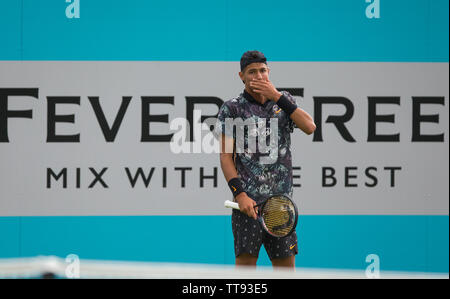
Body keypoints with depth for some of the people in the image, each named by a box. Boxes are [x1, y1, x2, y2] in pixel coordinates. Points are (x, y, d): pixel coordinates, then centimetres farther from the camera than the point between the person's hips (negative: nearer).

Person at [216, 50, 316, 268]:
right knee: (245, 261, -11)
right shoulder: (231, 109, 3)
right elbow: (225, 156, -1)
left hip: (281, 199, 4)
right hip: (248, 199, -4)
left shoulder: (283, 100, 14)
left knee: (286, 264, 4)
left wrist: (277, 97, -6)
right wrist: (239, 194, -13)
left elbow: (310, 127, -2)